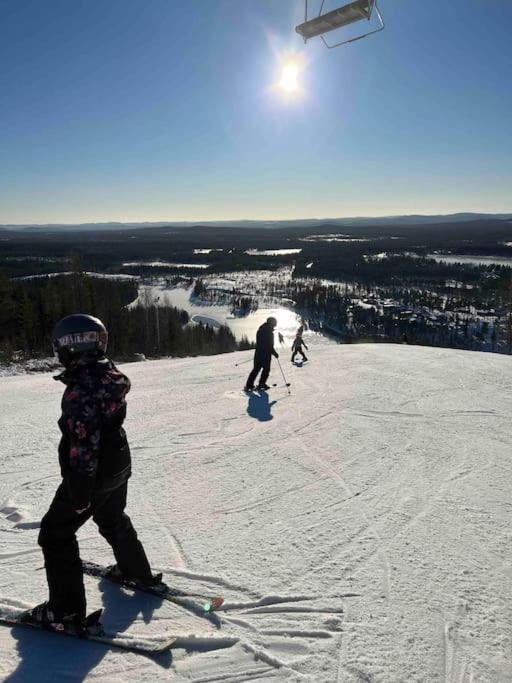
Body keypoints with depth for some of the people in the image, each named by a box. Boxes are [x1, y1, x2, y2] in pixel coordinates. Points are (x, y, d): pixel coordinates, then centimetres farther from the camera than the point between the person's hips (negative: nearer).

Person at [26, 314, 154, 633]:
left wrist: (79, 494, -19)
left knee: (56, 535, 10)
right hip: (119, 468, 8)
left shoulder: (81, 389, -29)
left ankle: (66, 612, 19)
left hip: (91, 475, -8)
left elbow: (84, 446, -28)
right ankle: (139, 572, 47)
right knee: (114, 521, 29)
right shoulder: (111, 375, -2)